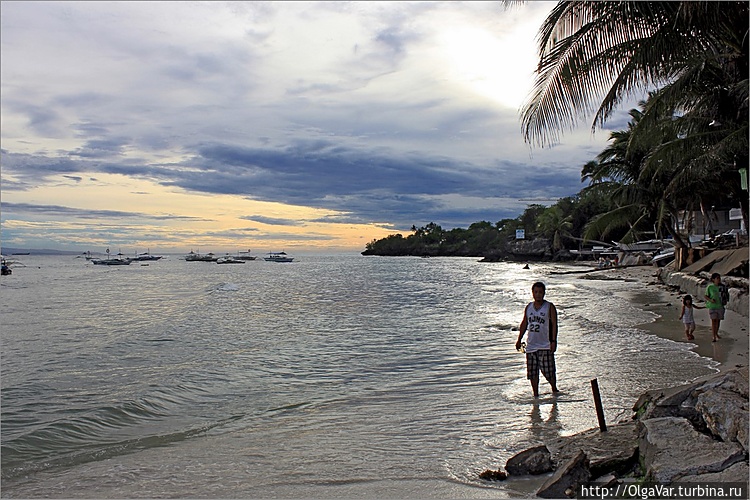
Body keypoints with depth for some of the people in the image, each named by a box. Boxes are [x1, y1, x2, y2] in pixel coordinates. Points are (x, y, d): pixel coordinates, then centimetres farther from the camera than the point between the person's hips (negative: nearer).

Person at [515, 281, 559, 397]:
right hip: (531, 345, 4)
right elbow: (524, 324, 17)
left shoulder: (550, 307, -2)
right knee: (532, 373, 6)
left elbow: (554, 324, -5)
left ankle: (554, 389, 24)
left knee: (549, 371, -1)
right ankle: (535, 394, 18)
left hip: (545, 346, -4)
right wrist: (519, 339, 15)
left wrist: (554, 341, -13)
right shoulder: (528, 307, 10)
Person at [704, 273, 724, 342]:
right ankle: (714, 337, -3)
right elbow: (706, 296, -4)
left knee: (718, 320, 14)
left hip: (720, 306, 3)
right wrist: (710, 300, -20)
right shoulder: (710, 287, -8)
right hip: (712, 306, -3)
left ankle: (716, 334, 36)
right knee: (713, 321, -5)